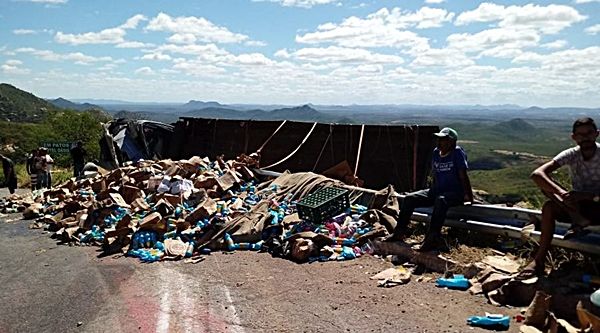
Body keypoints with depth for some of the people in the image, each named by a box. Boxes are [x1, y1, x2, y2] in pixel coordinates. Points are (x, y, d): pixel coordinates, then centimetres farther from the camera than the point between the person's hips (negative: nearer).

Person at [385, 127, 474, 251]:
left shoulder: (457, 152, -11)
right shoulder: (436, 152, 7)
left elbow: (463, 176, -13)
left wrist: (468, 196, -14)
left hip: (455, 193, -7)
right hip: (436, 191, 7)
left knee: (440, 200, -41)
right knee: (409, 198, -5)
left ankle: (431, 240, -44)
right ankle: (399, 233, 1)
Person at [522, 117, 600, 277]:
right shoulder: (571, 155, -9)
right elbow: (536, 174, -25)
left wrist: (583, 195, -37)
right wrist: (562, 193, -38)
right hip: (576, 206, 3)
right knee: (549, 207, -29)